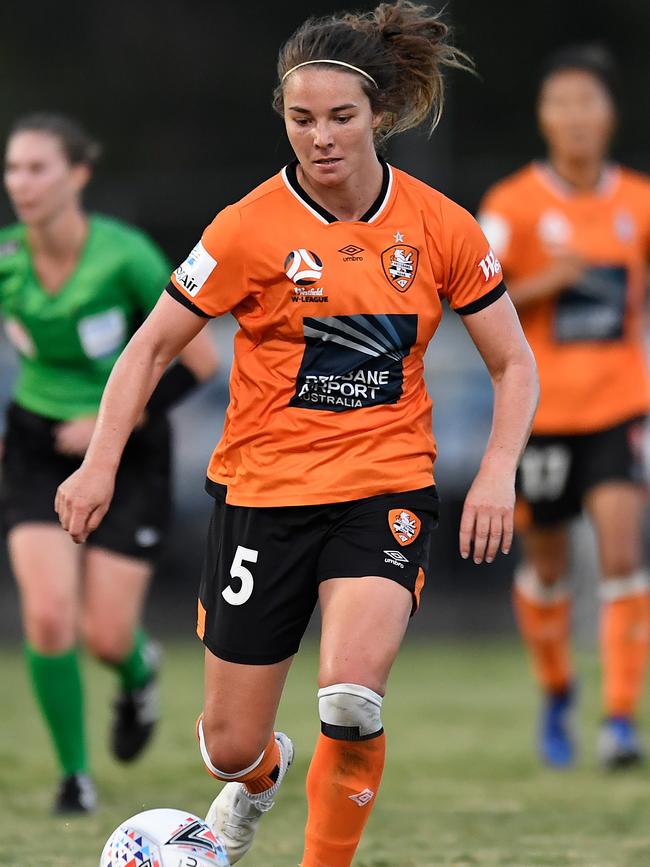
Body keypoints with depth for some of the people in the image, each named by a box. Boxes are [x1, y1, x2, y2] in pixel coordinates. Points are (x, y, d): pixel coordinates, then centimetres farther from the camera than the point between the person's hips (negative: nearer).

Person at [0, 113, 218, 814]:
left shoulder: (124, 256, -20)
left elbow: (199, 359, -13)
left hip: (127, 455, -2)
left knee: (105, 637, -5)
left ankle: (139, 673, 35)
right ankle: (74, 774, 5)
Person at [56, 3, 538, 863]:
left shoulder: (440, 227, -3)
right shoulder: (252, 227, -9)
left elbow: (513, 363, 6)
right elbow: (152, 346, 0)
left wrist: (498, 471, -10)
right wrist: (101, 462, -11)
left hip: (386, 487, 0)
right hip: (263, 491, 0)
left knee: (351, 698, -26)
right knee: (230, 747, 7)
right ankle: (259, 775, 46)